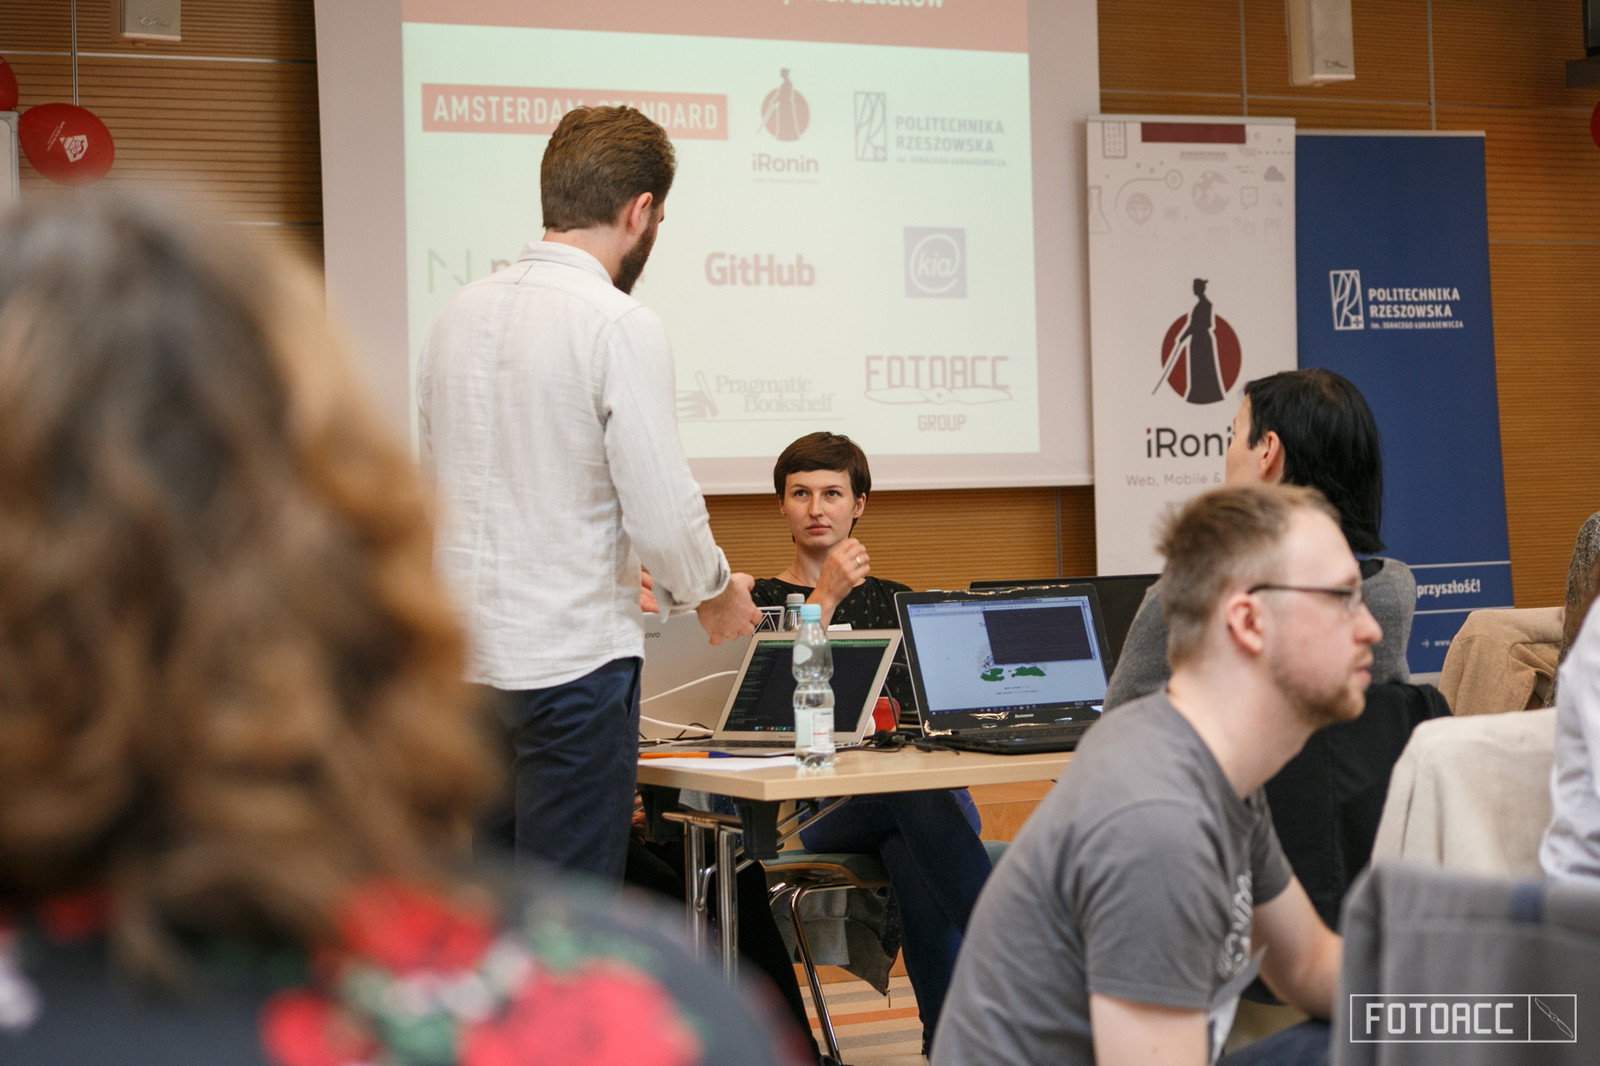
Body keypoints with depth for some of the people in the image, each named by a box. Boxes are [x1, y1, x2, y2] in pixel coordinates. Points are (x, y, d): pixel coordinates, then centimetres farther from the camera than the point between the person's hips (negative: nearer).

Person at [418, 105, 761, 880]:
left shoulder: (459, 313, 9)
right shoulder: (619, 325, -13)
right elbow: (664, 518, -16)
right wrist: (716, 594, 6)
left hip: (463, 659, 7)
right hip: (571, 660, -7)